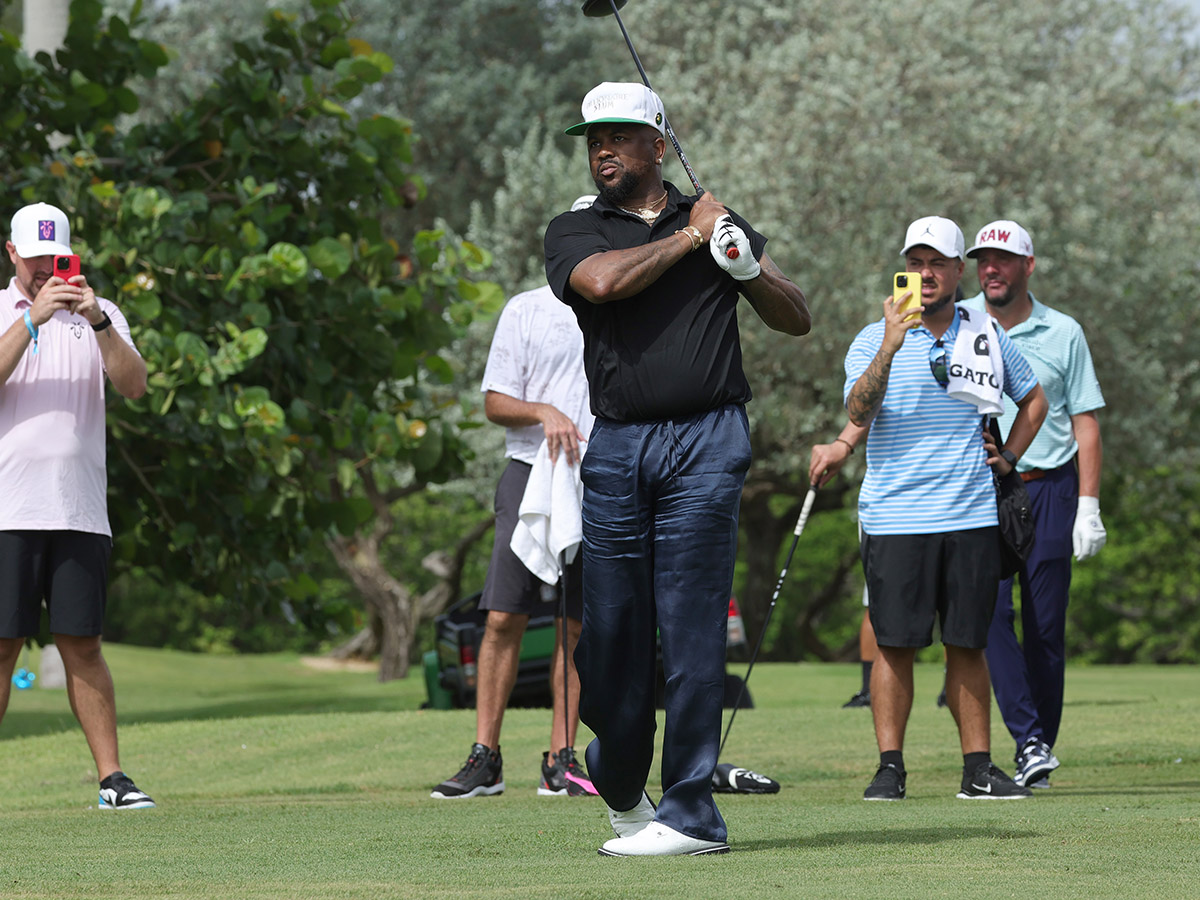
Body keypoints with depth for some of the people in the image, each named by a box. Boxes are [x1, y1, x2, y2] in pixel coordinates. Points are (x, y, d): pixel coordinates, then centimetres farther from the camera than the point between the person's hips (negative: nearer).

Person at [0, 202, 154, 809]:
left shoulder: (100, 315, 12)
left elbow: (134, 386, -4)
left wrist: (97, 323, -18)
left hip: (80, 512, 2)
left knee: (82, 646, 1)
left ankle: (112, 779, 2)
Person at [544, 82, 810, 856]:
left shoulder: (718, 220, 14)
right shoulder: (574, 232, 12)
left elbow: (798, 319, 14)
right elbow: (603, 282, -11)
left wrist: (745, 263, -4)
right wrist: (688, 237, -1)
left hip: (705, 442, -2)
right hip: (615, 445, 2)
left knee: (691, 630, -7)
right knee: (608, 631, 2)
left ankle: (691, 812, -6)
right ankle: (620, 786, 24)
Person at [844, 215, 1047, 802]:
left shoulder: (988, 338, 11)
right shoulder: (875, 340, 2)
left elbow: (1033, 400, 28)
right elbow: (858, 413, -15)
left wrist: (1008, 456, 14)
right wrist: (890, 346, -27)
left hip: (972, 514, 2)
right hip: (894, 517, -2)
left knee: (967, 644, 5)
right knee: (895, 644, -4)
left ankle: (978, 768, 8)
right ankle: (889, 768, 0)